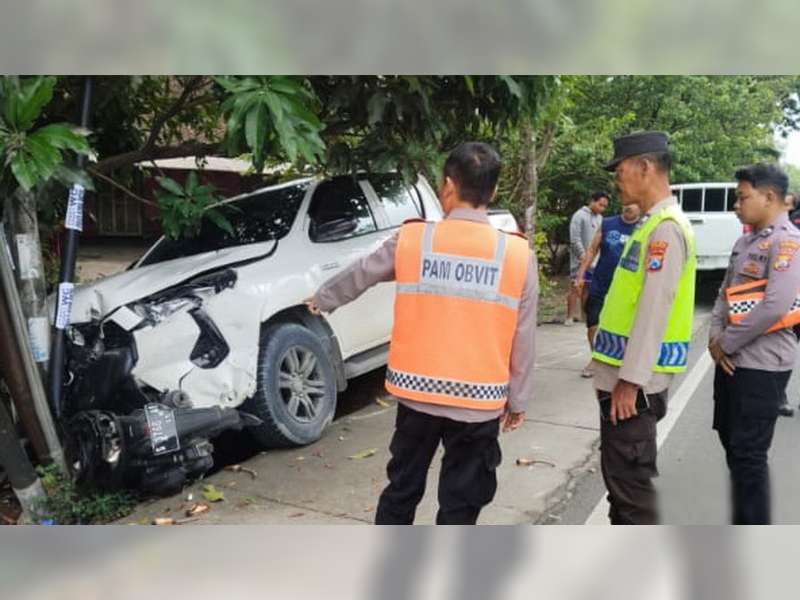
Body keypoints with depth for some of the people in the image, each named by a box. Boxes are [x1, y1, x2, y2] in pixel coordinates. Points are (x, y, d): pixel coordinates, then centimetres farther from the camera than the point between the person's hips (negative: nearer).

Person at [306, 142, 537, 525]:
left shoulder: (411, 240, -5)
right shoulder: (518, 255, -7)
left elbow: (358, 276, 11)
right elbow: (523, 340, -3)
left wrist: (321, 300, 31)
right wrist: (518, 400, 10)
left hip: (417, 393, 2)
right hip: (479, 402, -1)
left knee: (402, 489, 20)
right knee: (460, 505, 12)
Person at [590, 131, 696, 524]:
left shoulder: (666, 227, -15)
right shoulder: (650, 224, 15)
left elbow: (654, 310, -21)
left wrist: (630, 380, -21)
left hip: (634, 381, -10)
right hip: (623, 373, 10)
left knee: (630, 479, 0)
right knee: (618, 474, 19)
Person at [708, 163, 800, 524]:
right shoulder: (746, 241, 13)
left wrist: (726, 344, -15)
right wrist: (715, 335, -1)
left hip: (762, 364, -9)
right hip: (732, 360, 9)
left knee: (748, 453, -3)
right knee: (730, 441, 18)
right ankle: (743, 524, 35)